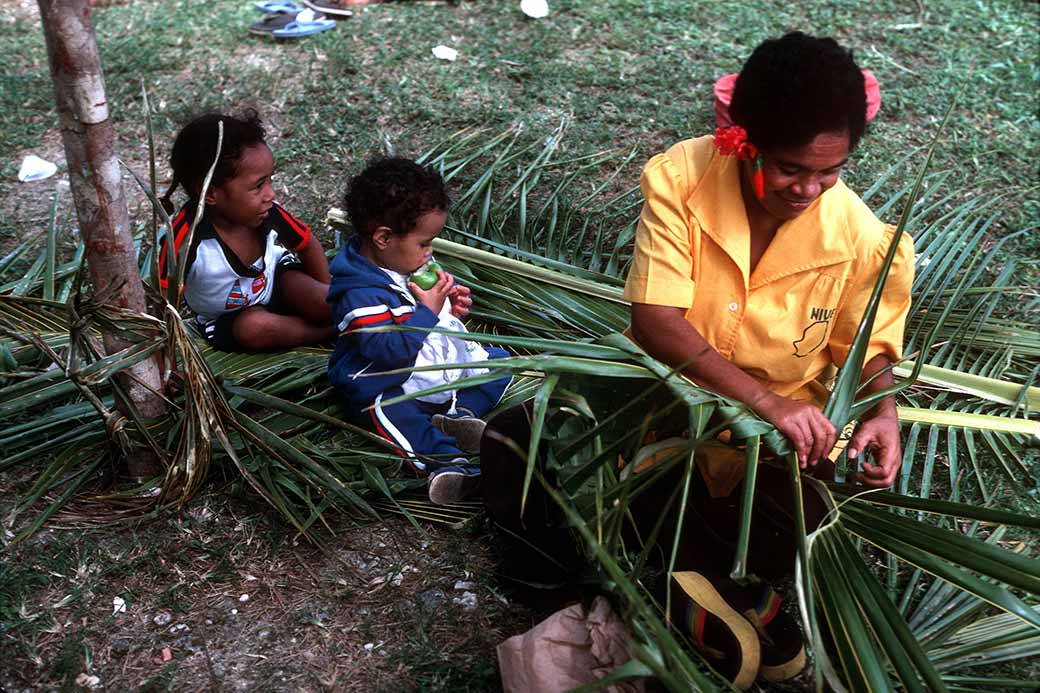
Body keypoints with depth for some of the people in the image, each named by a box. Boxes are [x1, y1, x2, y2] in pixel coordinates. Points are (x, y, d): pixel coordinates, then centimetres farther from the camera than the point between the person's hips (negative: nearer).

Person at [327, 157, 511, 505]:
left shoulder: (407, 262, 5)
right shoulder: (361, 294, -23)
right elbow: (389, 350, -31)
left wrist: (451, 304, 2)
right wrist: (427, 311, -26)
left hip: (445, 364, 9)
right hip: (391, 384, -9)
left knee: (498, 359, 4)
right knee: (387, 410, -39)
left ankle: (458, 413, -18)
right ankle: (449, 462, -56)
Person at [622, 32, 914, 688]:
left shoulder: (861, 237, -16)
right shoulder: (680, 178, -21)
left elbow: (867, 345, 1)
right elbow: (655, 320, -26)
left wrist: (882, 412, -21)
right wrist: (764, 399, -35)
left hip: (785, 416, 0)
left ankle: (705, 581, 7)